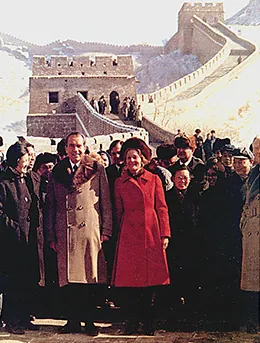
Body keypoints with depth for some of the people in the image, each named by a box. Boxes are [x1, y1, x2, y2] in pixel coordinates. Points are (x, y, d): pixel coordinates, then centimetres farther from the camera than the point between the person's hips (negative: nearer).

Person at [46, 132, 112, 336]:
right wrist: (51, 236, 7)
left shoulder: (97, 169, 6)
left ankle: (89, 321, 12)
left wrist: (106, 230, -1)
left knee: (90, 276, 1)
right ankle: (73, 321, 15)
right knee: (68, 279, 4)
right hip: (65, 232, 2)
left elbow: (106, 202, 5)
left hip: (90, 229, -2)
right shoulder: (57, 172, 12)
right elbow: (51, 206, 12)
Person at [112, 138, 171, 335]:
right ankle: (132, 321, 11)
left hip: (151, 235, 0)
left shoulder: (154, 180, 7)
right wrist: (121, 232, 6)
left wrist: (165, 234, -1)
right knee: (129, 279, -2)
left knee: (151, 278, 1)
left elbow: (162, 208, 5)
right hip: (129, 236, 1)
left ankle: (148, 322, 14)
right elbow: (119, 212, 12)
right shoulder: (120, 183, 9)